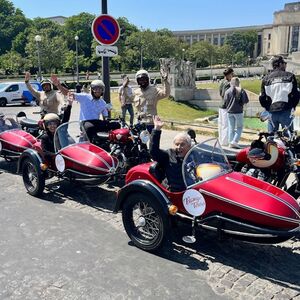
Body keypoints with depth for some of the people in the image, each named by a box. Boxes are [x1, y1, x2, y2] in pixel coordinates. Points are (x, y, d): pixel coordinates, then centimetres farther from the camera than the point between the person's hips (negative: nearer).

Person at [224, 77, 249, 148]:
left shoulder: (228, 91, -4)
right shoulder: (241, 91, -5)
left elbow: (225, 102, -4)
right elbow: (246, 100, -2)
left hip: (230, 112, 2)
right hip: (238, 111, -2)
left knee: (231, 128, 11)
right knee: (239, 127, 9)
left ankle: (231, 143, 12)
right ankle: (234, 141, -4)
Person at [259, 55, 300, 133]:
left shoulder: (266, 78, 6)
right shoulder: (290, 76, -1)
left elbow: (262, 98, 3)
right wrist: (293, 106, 12)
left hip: (272, 112, 3)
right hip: (286, 111, -2)